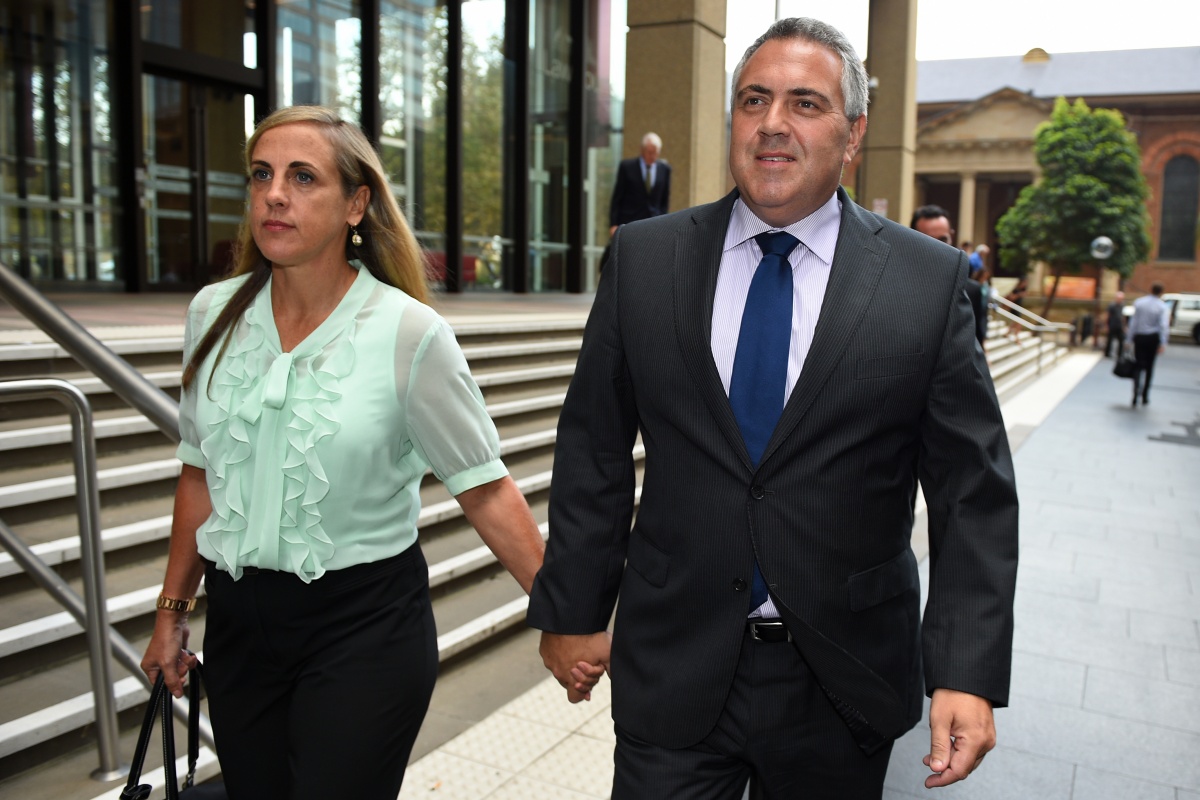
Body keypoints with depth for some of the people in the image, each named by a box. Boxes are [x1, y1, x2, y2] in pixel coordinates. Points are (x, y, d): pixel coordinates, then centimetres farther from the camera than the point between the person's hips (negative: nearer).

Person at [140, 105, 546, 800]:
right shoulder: (214, 314, 0)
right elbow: (202, 474, 10)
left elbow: (485, 488, -11)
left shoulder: (408, 332, -14)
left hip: (366, 623, -4)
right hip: (240, 618, 5)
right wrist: (174, 611, 15)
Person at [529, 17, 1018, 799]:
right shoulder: (644, 258, -2)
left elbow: (973, 493, -5)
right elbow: (594, 453, 1)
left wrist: (968, 675, -10)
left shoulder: (930, 280, -6)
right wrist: (572, 611, 3)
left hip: (843, 682, 1)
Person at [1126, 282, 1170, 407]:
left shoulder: (1138, 303, 1)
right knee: (1149, 367, 12)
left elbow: (1133, 322, -1)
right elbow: (1164, 325, -14)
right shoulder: (1163, 307, -4)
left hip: (1139, 337, 0)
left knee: (1138, 365, 2)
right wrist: (1163, 343, -18)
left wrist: (1129, 339, 1)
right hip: (1153, 338, 0)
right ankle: (1145, 397, 17)